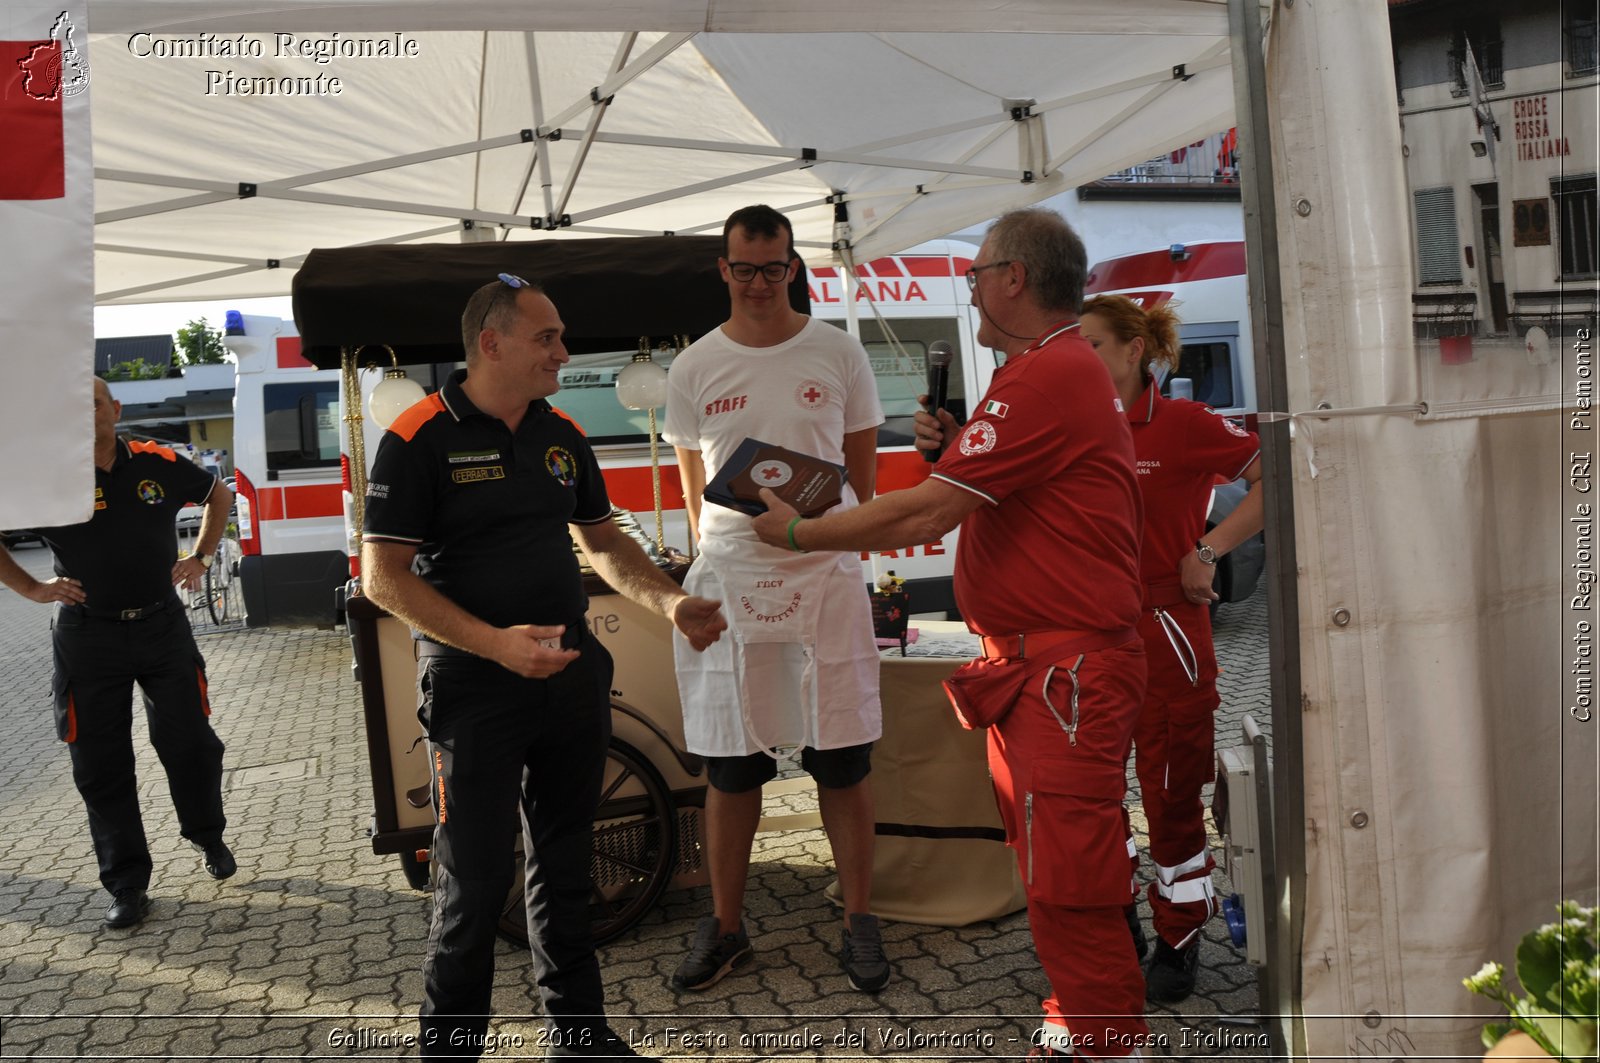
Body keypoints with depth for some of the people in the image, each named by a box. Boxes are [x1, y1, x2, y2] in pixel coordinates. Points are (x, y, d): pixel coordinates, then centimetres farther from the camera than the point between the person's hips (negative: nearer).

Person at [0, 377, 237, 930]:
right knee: (101, 765, 4)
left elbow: (218, 495, 17)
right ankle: (127, 884, 16)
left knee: (190, 744, 8)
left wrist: (200, 557, 8)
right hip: (88, 638, -1)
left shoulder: (158, 464, -1)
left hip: (163, 626, 1)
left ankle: (208, 836, 33)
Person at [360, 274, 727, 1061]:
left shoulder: (562, 435, 8)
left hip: (572, 677, 6)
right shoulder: (419, 440, -11)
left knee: (566, 867, 17)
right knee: (475, 884, 2)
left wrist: (670, 602, 0)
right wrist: (497, 643, -23)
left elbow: (603, 540, 16)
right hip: (475, 691, -6)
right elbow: (384, 576, -13)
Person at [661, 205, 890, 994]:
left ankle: (859, 922, 19)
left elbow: (862, 469, 11)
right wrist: (720, 557, 6)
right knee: (729, 765, 8)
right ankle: (725, 926, 23)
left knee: (842, 761, 4)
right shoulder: (693, 370, 6)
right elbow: (694, 487, 13)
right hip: (727, 582, 1)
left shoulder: (837, 354, 4)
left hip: (825, 577, -1)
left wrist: (815, 532, 2)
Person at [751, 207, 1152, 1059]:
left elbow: (924, 515, -19)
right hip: (1032, 666, 11)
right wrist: (956, 447, 6)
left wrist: (799, 532, -8)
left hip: (1069, 669, -11)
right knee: (1047, 864, 17)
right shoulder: (1063, 368, 20)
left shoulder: (1047, 376, -17)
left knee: (1067, 885, -5)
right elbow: (998, 496, 26)